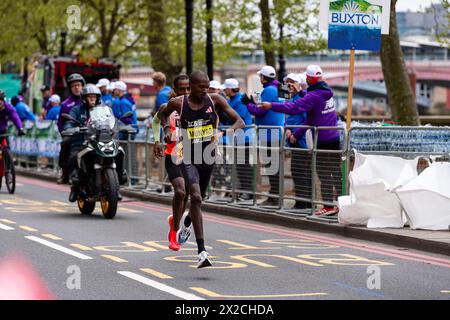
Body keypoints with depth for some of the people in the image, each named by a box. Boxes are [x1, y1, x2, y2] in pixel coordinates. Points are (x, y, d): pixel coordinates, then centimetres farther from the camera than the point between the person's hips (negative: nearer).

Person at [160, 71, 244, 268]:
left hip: (208, 157, 4)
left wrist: (224, 133, -26)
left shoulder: (215, 101, -7)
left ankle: (179, 223, 56)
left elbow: (240, 122, -8)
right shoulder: (178, 103, -8)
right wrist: (167, 129, -2)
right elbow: (164, 113, 16)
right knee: (196, 197, -23)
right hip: (188, 157, -3)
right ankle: (201, 252, -26)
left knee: (198, 198, 20)